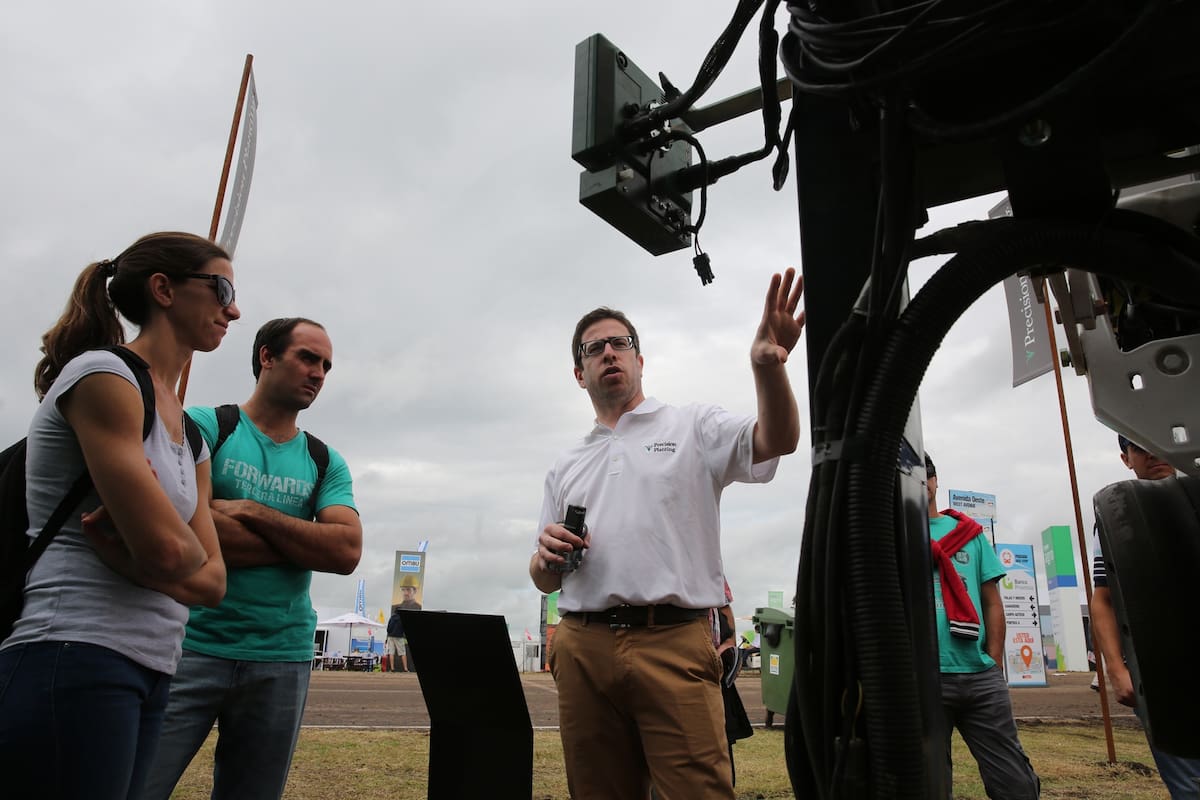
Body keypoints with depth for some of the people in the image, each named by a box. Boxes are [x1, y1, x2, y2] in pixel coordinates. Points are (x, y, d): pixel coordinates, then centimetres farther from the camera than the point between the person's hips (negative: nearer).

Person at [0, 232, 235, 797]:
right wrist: (184, 546, 2)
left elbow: (211, 582, 7)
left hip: (149, 674, 8)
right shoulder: (101, 375, -10)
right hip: (75, 663, -8)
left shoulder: (192, 438, 15)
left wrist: (132, 557, -10)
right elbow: (167, 549, -20)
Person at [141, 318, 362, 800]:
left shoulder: (326, 462, 10)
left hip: (281, 659, 4)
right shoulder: (203, 426, 0)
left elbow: (347, 553, -4)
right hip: (191, 646, -3)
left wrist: (251, 512, -10)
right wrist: (305, 541, -7)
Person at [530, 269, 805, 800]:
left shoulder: (692, 428, 10)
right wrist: (547, 558, -2)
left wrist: (767, 364, -28)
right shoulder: (566, 468, 21)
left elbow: (777, 440, -10)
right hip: (582, 648, 4)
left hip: (673, 642, -4)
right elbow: (544, 581, 22)